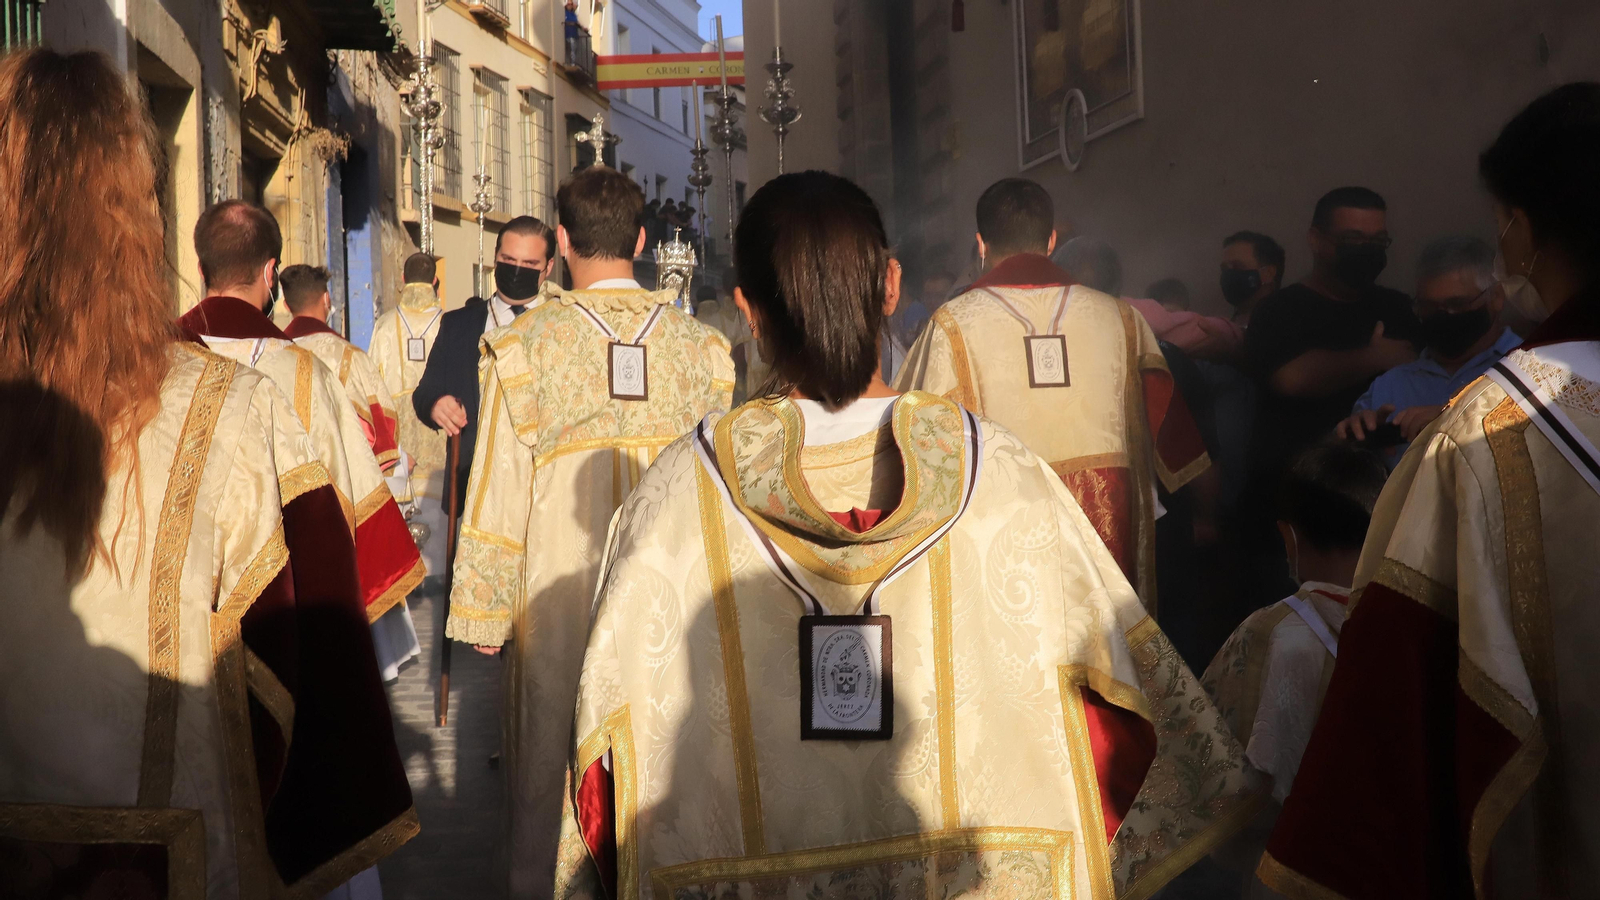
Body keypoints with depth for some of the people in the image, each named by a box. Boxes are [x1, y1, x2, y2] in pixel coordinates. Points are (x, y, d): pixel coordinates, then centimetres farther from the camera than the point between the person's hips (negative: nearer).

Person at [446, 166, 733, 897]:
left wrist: (482, 611, 2)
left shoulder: (526, 346, -7)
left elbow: (496, 493, -6)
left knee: (549, 762, 12)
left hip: (555, 596, -2)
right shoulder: (699, 345, 0)